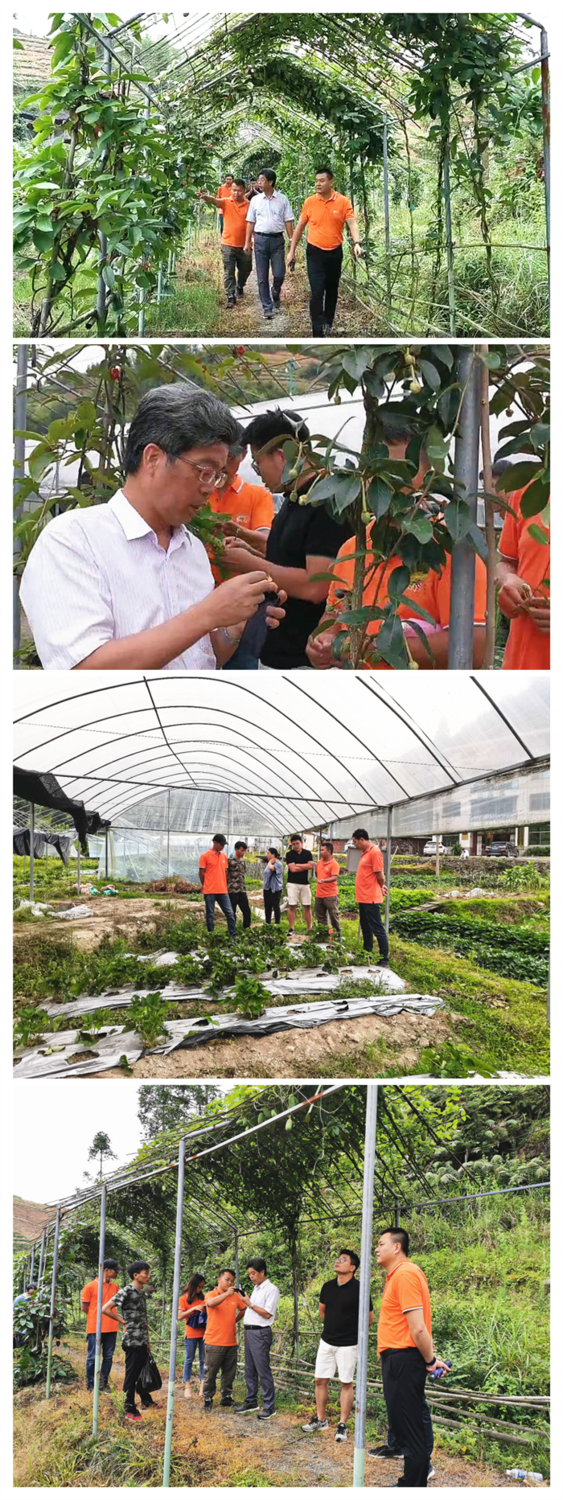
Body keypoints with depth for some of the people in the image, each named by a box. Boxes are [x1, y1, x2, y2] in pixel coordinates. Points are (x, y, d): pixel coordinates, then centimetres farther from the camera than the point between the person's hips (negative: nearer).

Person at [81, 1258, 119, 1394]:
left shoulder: (115, 1287, 11)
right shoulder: (91, 1286, -6)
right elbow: (84, 1307, -1)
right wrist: (96, 1316, 3)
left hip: (111, 1327, 5)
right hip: (95, 1328, -5)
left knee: (108, 1357, 9)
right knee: (93, 1357, 1)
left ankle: (104, 1382, 19)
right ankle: (90, 1384, 11)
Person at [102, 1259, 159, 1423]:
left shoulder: (142, 1293, 12)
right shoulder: (126, 1292, -14)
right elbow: (105, 1309, -18)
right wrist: (123, 1322, -10)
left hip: (143, 1341, 8)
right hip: (132, 1341, -8)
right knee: (132, 1375, -2)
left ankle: (146, 1400, 34)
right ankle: (130, 1411, 4)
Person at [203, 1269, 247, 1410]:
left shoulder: (235, 1296, 10)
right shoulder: (211, 1294, -5)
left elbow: (244, 1308, 25)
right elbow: (210, 1303, -29)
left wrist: (235, 1319, 12)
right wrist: (227, 1294, -37)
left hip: (231, 1343, 5)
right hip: (214, 1343, -5)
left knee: (229, 1373, 11)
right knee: (210, 1373, -1)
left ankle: (226, 1397, 23)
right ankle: (208, 1399, 7)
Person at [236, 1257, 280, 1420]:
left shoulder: (271, 1289, -10)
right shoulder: (256, 1289, 17)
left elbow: (267, 1313, -16)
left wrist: (250, 1304, -14)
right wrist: (246, 1330, 14)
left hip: (260, 1333, -9)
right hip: (249, 1331, 9)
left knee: (263, 1370, -8)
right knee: (249, 1369, 13)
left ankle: (269, 1406, -5)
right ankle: (251, 1401, 22)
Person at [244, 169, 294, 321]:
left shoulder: (282, 199, 1)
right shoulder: (255, 200, 5)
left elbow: (288, 221, 2)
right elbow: (250, 222, 8)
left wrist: (291, 240, -4)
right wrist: (247, 242, 4)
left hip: (277, 239, -1)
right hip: (260, 239, 1)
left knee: (279, 274, -4)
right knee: (262, 278, 1)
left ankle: (275, 294, 28)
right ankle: (267, 307, 9)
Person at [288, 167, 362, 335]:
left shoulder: (343, 201, -5)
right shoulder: (310, 202, -3)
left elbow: (352, 223, -12)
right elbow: (300, 227, 5)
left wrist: (356, 243, -30)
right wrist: (292, 251, 5)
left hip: (335, 252, 1)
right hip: (315, 252, -1)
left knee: (332, 290, 15)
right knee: (317, 292, -10)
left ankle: (328, 322, 35)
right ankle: (318, 333, -11)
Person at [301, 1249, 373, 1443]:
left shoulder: (358, 1290, -13)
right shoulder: (328, 1287, 3)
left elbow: (369, 1319, -4)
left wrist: (353, 1331, 6)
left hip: (347, 1345, -6)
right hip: (327, 1341, 6)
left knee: (346, 1383, 1)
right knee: (320, 1380, 7)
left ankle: (343, 1425, 6)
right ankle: (320, 1420, 18)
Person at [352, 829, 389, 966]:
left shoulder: (375, 852, -16)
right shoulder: (364, 852, 13)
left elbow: (380, 876, -16)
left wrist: (381, 887, 3)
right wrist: (381, 887, 10)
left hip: (371, 899, -10)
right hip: (362, 898, 10)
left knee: (377, 929, -6)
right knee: (366, 928, 18)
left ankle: (384, 960, -3)